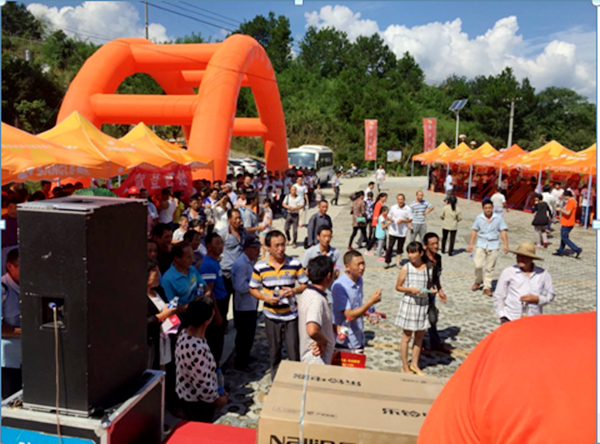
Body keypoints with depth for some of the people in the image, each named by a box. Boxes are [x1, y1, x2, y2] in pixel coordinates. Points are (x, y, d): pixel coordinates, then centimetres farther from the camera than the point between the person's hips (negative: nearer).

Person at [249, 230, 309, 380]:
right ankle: (275, 379, 33)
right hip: (271, 315, 1)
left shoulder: (295, 264, -8)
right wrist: (265, 298, -16)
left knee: (294, 350, 4)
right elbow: (253, 289, 1)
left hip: (291, 314, -1)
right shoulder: (260, 266, -7)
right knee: (274, 350, 15)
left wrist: (294, 291, -19)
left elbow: (305, 284, 1)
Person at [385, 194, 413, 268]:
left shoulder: (408, 209, -3)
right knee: (390, 247, -3)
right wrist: (390, 218, -11)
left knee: (400, 248, 9)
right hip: (393, 231, 1)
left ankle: (398, 263, 20)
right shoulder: (393, 208, 3)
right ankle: (388, 262, 7)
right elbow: (388, 216, 13)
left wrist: (402, 220, -17)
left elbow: (410, 220, -1)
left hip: (402, 232, 0)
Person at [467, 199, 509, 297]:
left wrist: (506, 244, -6)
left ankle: (487, 287, 12)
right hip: (481, 245, 0)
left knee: (489, 268, 3)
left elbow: (503, 232, 2)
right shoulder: (479, 218, 2)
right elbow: (474, 231, 4)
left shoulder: (498, 218, 1)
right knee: (478, 265, -10)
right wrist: (470, 244, 0)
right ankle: (478, 282, 16)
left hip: (493, 246, 0)